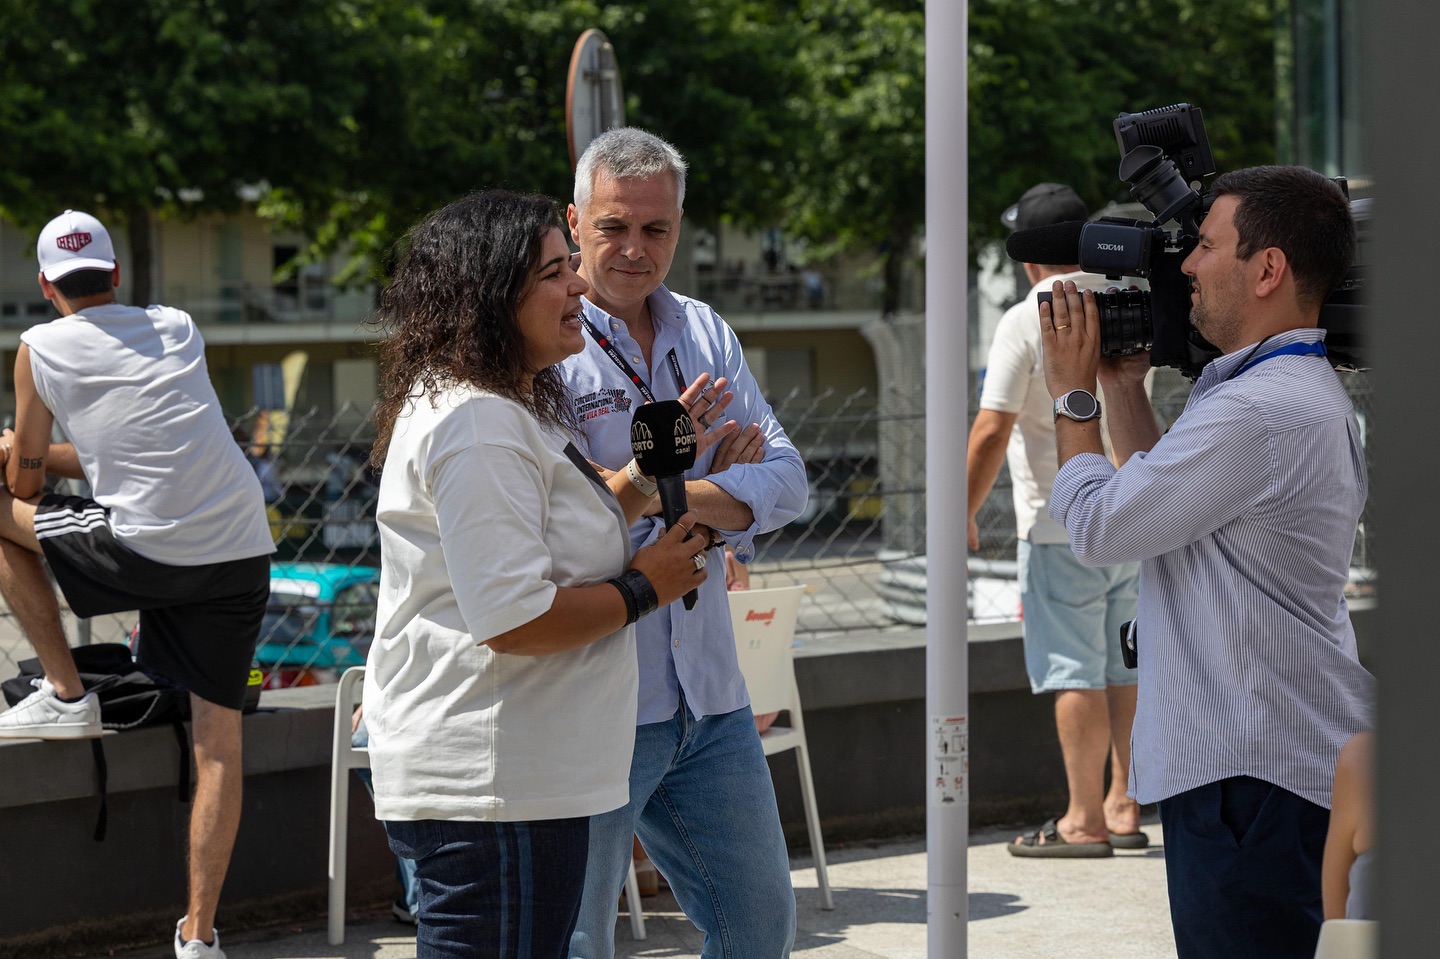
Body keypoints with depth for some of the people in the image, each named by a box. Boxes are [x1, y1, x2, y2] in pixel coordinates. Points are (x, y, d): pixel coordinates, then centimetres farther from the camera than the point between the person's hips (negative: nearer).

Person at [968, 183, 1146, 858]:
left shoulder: (1026, 321, -11)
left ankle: (1084, 821, -2)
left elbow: (992, 431, -14)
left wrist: (964, 517, -6)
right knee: (1122, 668, 11)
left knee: (1075, 671, -4)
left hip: (1061, 524, -7)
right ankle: (1123, 808, 15)